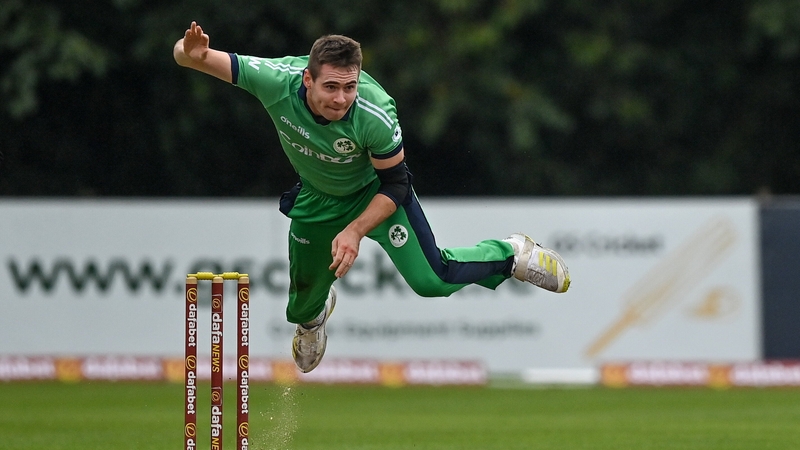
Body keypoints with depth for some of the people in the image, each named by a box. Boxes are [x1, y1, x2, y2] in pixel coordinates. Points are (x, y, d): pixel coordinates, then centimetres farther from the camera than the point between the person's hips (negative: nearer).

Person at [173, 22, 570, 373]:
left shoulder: (375, 116, -40)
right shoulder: (277, 81, -37)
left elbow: (395, 185, -24)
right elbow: (185, 54, -35)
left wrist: (355, 232, -33)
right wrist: (192, 53, -59)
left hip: (374, 194, -3)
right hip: (316, 198, 3)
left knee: (431, 280, -13)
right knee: (304, 298, 17)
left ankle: (512, 254, 17)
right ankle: (311, 318, 58)